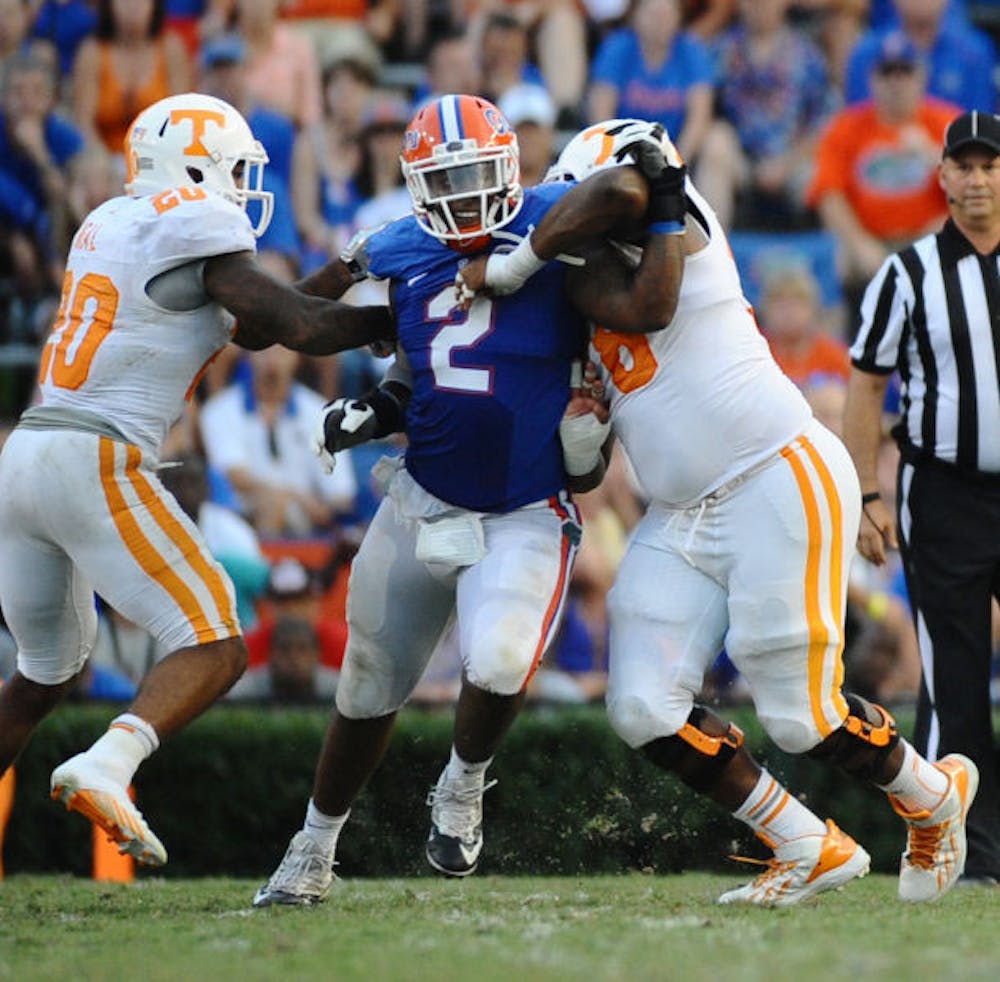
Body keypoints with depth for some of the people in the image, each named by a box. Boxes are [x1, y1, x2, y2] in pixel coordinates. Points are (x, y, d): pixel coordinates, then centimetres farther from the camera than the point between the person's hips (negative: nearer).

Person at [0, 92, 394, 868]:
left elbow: (249, 328, 26)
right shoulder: (194, 227, -5)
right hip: (96, 465, -9)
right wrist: (396, 316, 8)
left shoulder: (108, 224, 21)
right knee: (215, 649, -6)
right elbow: (297, 327, -6)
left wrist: (344, 272, 19)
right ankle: (105, 769, -28)